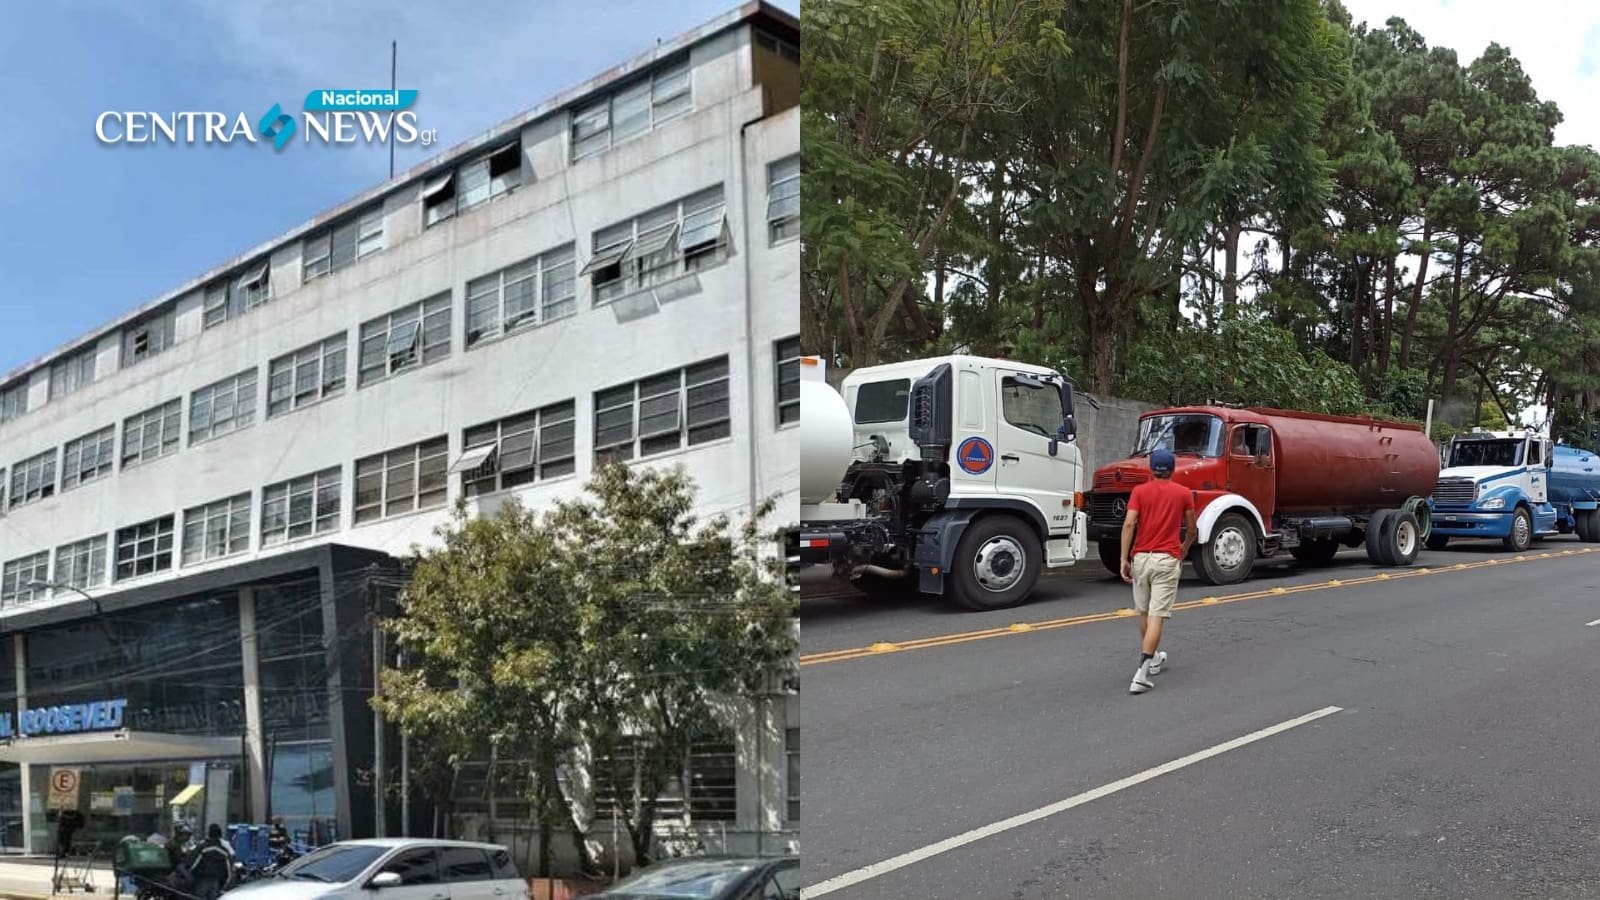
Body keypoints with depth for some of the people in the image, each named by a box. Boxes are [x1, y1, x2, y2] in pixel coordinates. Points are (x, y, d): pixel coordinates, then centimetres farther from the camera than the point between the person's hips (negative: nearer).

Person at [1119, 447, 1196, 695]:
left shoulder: (1139, 491, 4)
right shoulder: (1183, 493, 5)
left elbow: (1129, 524, -9)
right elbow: (1191, 530, 13)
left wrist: (1124, 559, -8)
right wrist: (1184, 550, 33)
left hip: (1141, 556, 2)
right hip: (1168, 559, -2)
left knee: (1144, 612, 20)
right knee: (1156, 616, -7)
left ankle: (1153, 658, 38)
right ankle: (1142, 672, -19)